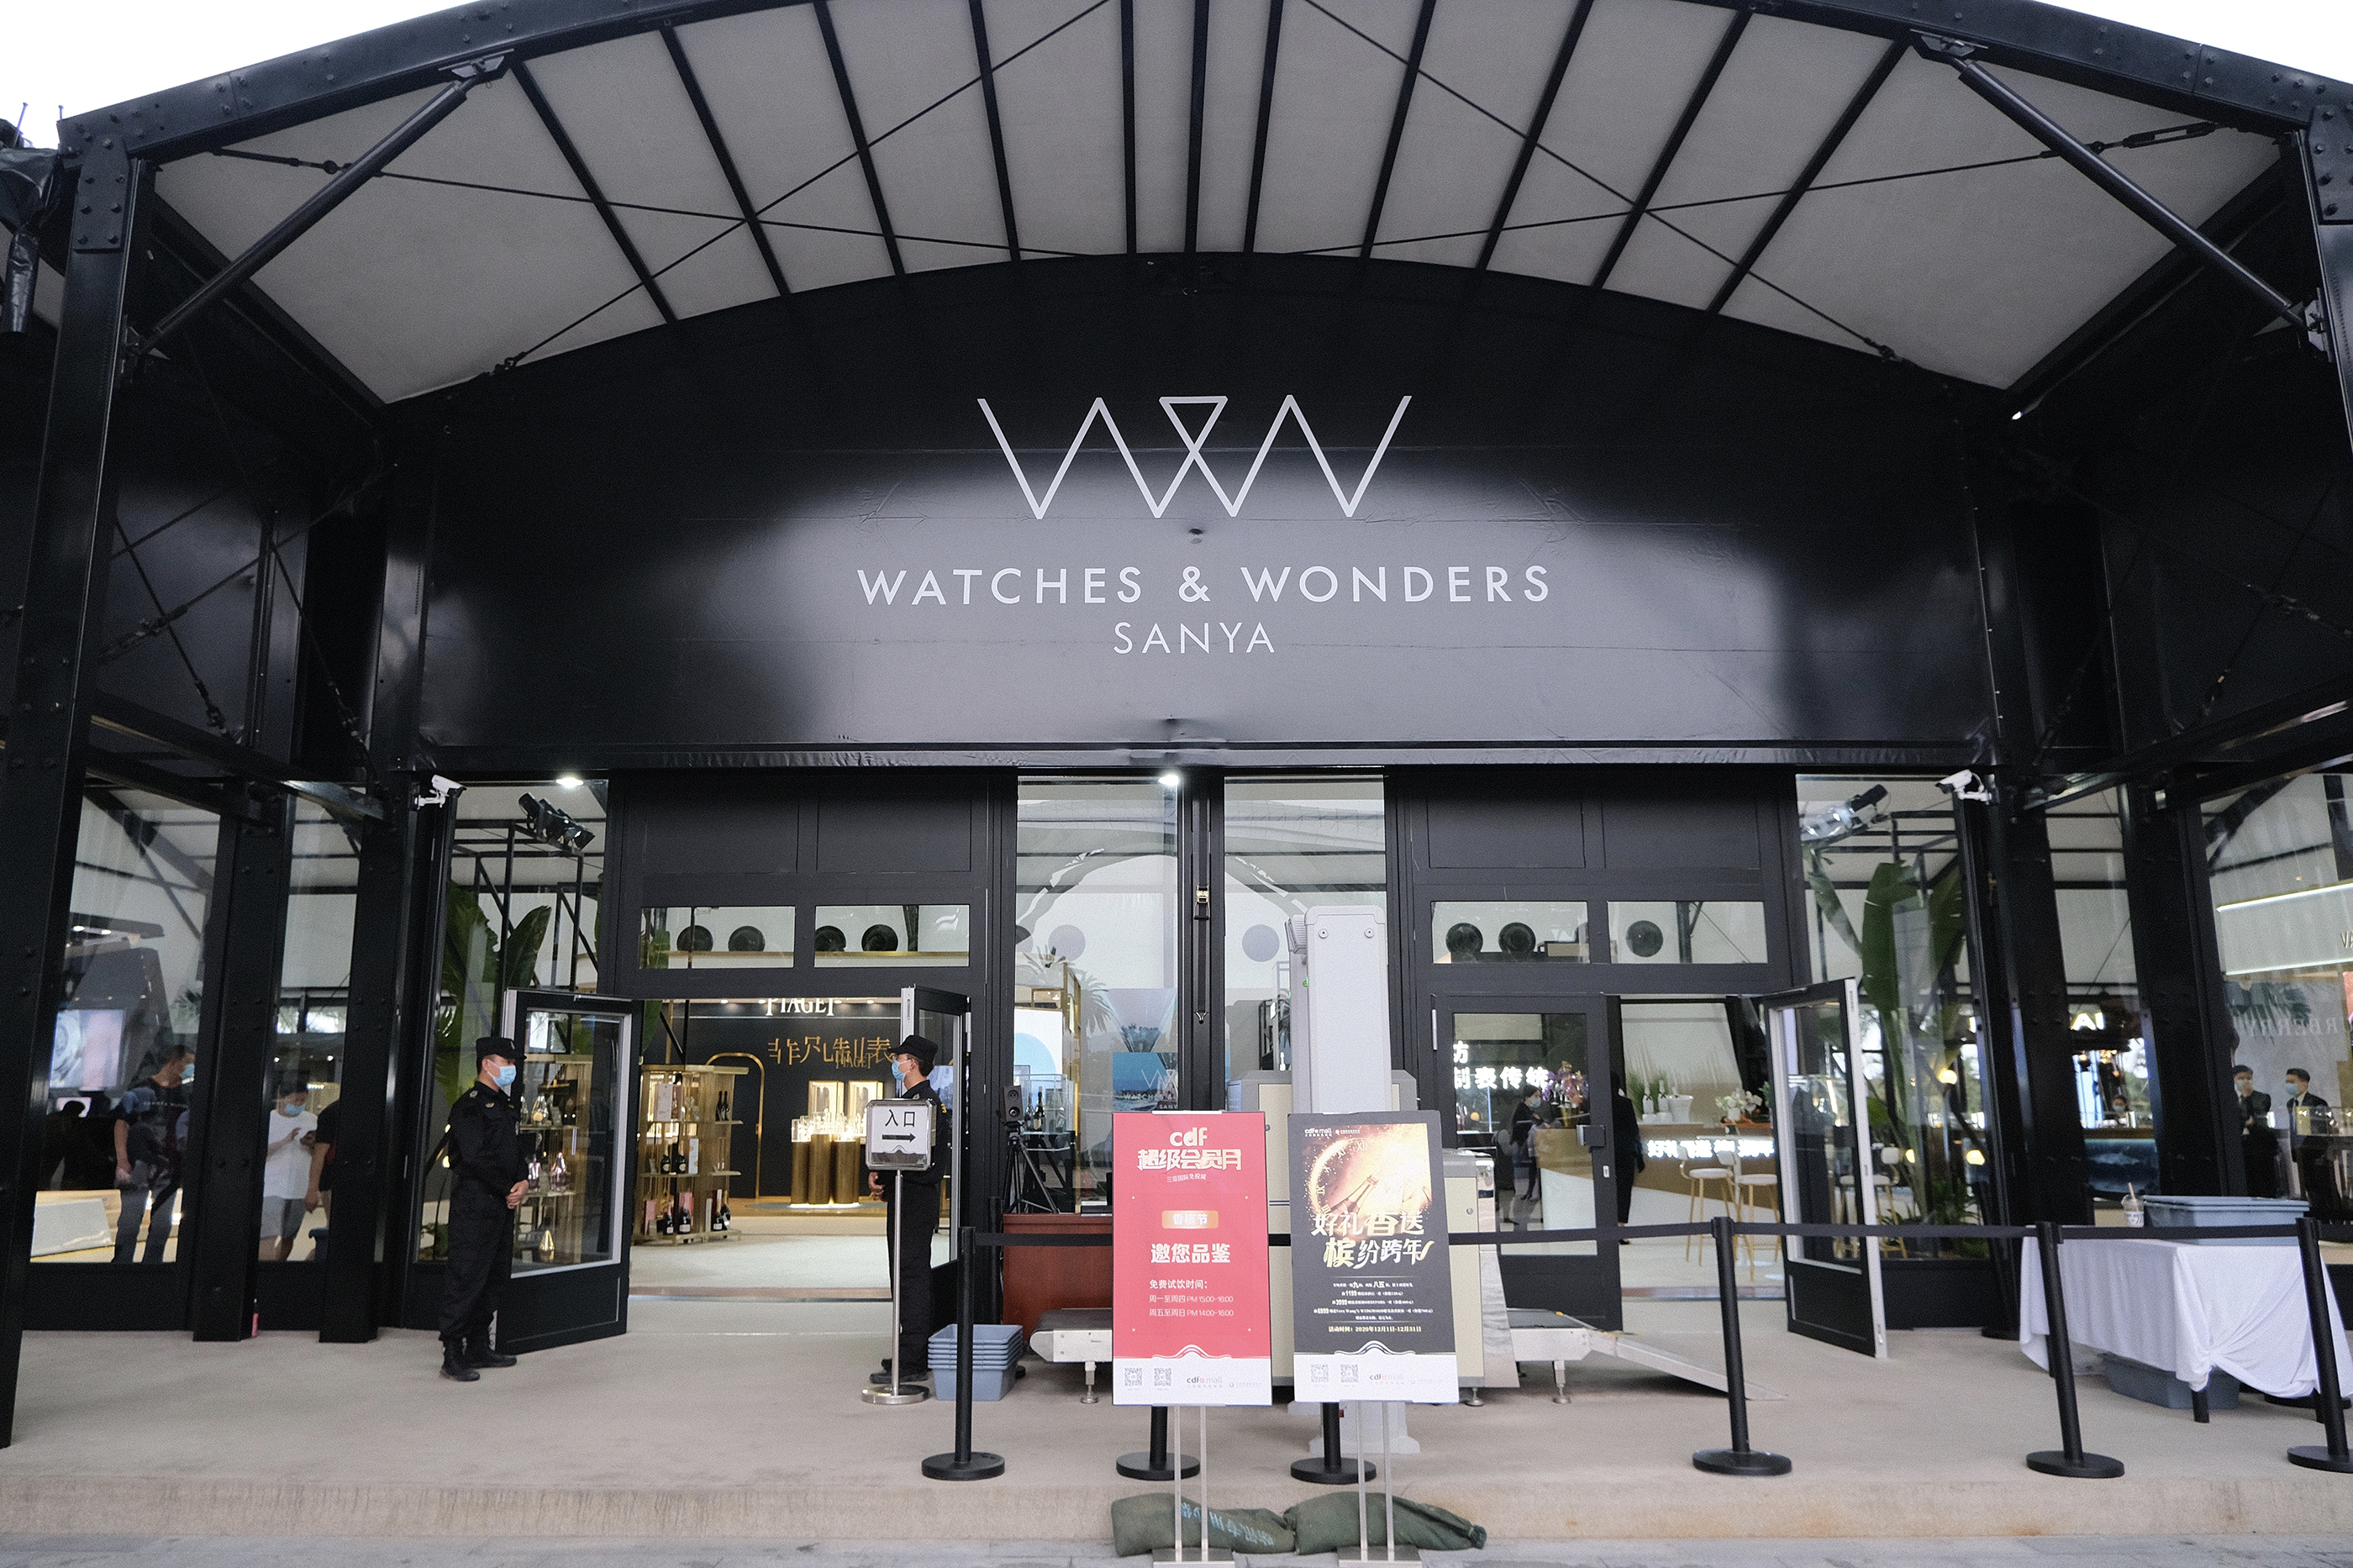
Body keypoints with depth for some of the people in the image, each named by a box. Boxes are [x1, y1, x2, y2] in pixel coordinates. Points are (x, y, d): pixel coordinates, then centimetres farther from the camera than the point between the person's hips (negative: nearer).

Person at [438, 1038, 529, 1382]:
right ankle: (452, 1356, -2)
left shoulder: (504, 1104, 18)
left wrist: (524, 1182, -1)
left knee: (495, 1277, 13)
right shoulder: (470, 1105, -11)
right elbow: (476, 1158, -18)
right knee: (466, 1279, -6)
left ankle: (478, 1347, 22)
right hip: (475, 1202, -9)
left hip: (503, 1203, 9)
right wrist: (509, 1189, -12)